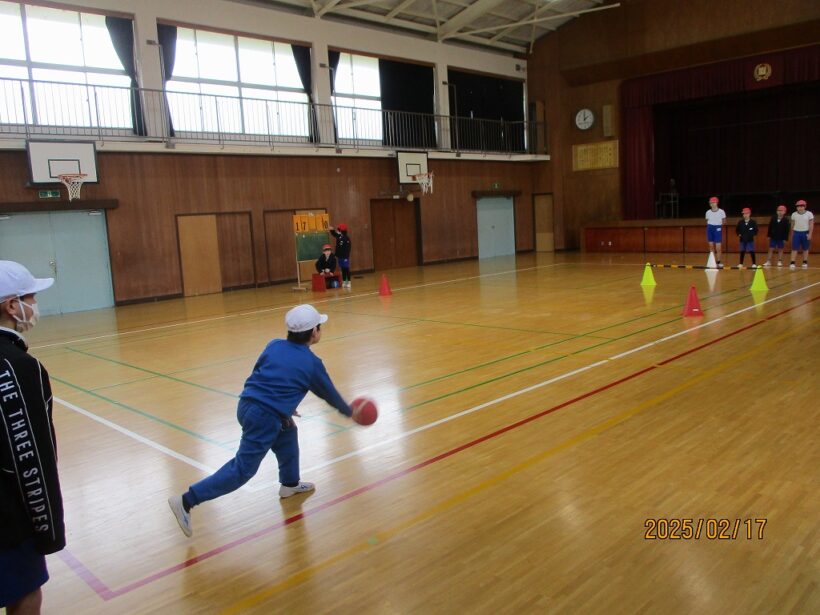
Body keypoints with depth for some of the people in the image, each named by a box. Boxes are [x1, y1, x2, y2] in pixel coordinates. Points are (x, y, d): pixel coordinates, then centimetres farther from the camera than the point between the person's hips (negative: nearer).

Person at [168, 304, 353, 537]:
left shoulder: (274, 345, 11)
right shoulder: (312, 363, -1)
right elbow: (330, 394, 13)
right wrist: (349, 411, 32)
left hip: (247, 404, 8)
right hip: (265, 418, -8)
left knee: (288, 433, 28)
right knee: (242, 469, 0)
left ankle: (290, 484, 41)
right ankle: (186, 501, -2)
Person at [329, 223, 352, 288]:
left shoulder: (346, 239, -16)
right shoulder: (339, 237, 7)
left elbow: (347, 248, -18)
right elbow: (334, 234, 26)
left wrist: (347, 256, -22)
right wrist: (332, 229, 7)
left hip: (345, 256, -7)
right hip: (340, 256, 7)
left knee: (346, 269, 0)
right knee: (343, 269, 13)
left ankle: (348, 282, 6)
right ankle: (344, 282, 19)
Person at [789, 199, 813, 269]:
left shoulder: (809, 214, -3)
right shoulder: (794, 214, 3)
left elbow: (811, 225, -4)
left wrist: (810, 234, -11)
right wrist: (792, 234, 12)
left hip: (805, 233, -1)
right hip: (796, 233, 1)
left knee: (805, 249, 7)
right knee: (794, 248, -5)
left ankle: (805, 263, 16)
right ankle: (792, 263, -8)